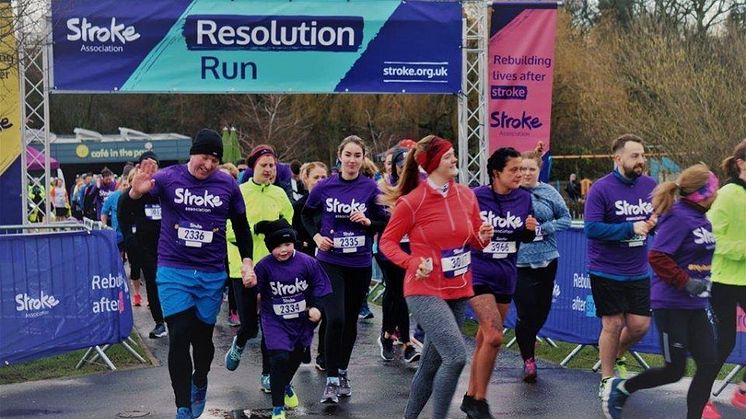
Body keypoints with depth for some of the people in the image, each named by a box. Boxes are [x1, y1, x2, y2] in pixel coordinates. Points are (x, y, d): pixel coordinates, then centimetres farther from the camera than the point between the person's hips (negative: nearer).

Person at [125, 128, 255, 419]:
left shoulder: (227, 184, 0)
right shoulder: (168, 178, -6)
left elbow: (241, 226, 12)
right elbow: (127, 207, -15)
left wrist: (247, 262, 3)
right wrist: (136, 191, -38)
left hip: (212, 275, 2)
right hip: (174, 271, -2)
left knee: (203, 337, 10)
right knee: (179, 337, -9)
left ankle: (200, 382, 41)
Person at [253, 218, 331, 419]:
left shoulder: (307, 262, -12)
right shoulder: (264, 266, -15)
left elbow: (320, 286, -3)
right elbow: (255, 292, -4)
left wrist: (316, 307, -12)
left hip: (302, 319, 3)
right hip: (275, 321, -3)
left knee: (296, 357, 20)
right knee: (279, 358, -18)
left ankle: (286, 385, 54)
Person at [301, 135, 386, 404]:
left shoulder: (371, 188, -4)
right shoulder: (325, 187, -3)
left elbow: (383, 224, 3)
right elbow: (306, 214, 14)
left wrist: (367, 221, -16)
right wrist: (317, 236, -1)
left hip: (360, 264, 2)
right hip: (331, 262, -1)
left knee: (350, 319, 13)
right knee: (335, 319, -15)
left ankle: (343, 372, 31)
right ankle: (331, 380, -6)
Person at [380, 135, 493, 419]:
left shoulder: (466, 195, 6)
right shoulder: (412, 202, -11)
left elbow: (476, 240, 16)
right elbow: (387, 241, -3)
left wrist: (484, 237, -7)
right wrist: (413, 262, -19)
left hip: (458, 292, 6)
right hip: (425, 292, -6)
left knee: (431, 364, 13)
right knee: (456, 356, -20)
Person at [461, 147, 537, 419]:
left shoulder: (523, 198, 2)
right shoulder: (475, 198, -11)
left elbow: (526, 237, 12)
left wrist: (530, 229, -10)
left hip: (505, 277, 6)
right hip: (478, 274, -5)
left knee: (484, 340, 14)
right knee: (494, 336, -17)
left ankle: (471, 397, 27)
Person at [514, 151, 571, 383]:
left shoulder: (549, 193, 3)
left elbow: (565, 218, 5)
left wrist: (543, 228, -9)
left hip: (547, 260, 3)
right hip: (518, 262, -3)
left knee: (542, 309, 11)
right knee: (526, 311, -8)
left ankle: (527, 339, 42)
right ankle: (528, 359, 9)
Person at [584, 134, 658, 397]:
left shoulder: (650, 186, 2)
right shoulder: (601, 189, -14)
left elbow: (660, 219, 14)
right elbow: (591, 229, -20)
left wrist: (656, 223, -11)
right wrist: (631, 228, -25)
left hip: (639, 272, 5)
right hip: (607, 272, -5)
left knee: (640, 325, 7)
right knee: (613, 325, 3)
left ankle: (617, 357, 38)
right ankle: (606, 381, 20)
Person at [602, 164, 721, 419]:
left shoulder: (701, 219, 8)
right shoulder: (679, 217, -18)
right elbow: (657, 257, -24)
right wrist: (686, 283, -22)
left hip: (694, 307, 8)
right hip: (671, 305, -8)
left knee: (710, 365, 2)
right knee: (674, 371, 1)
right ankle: (621, 388, 21)